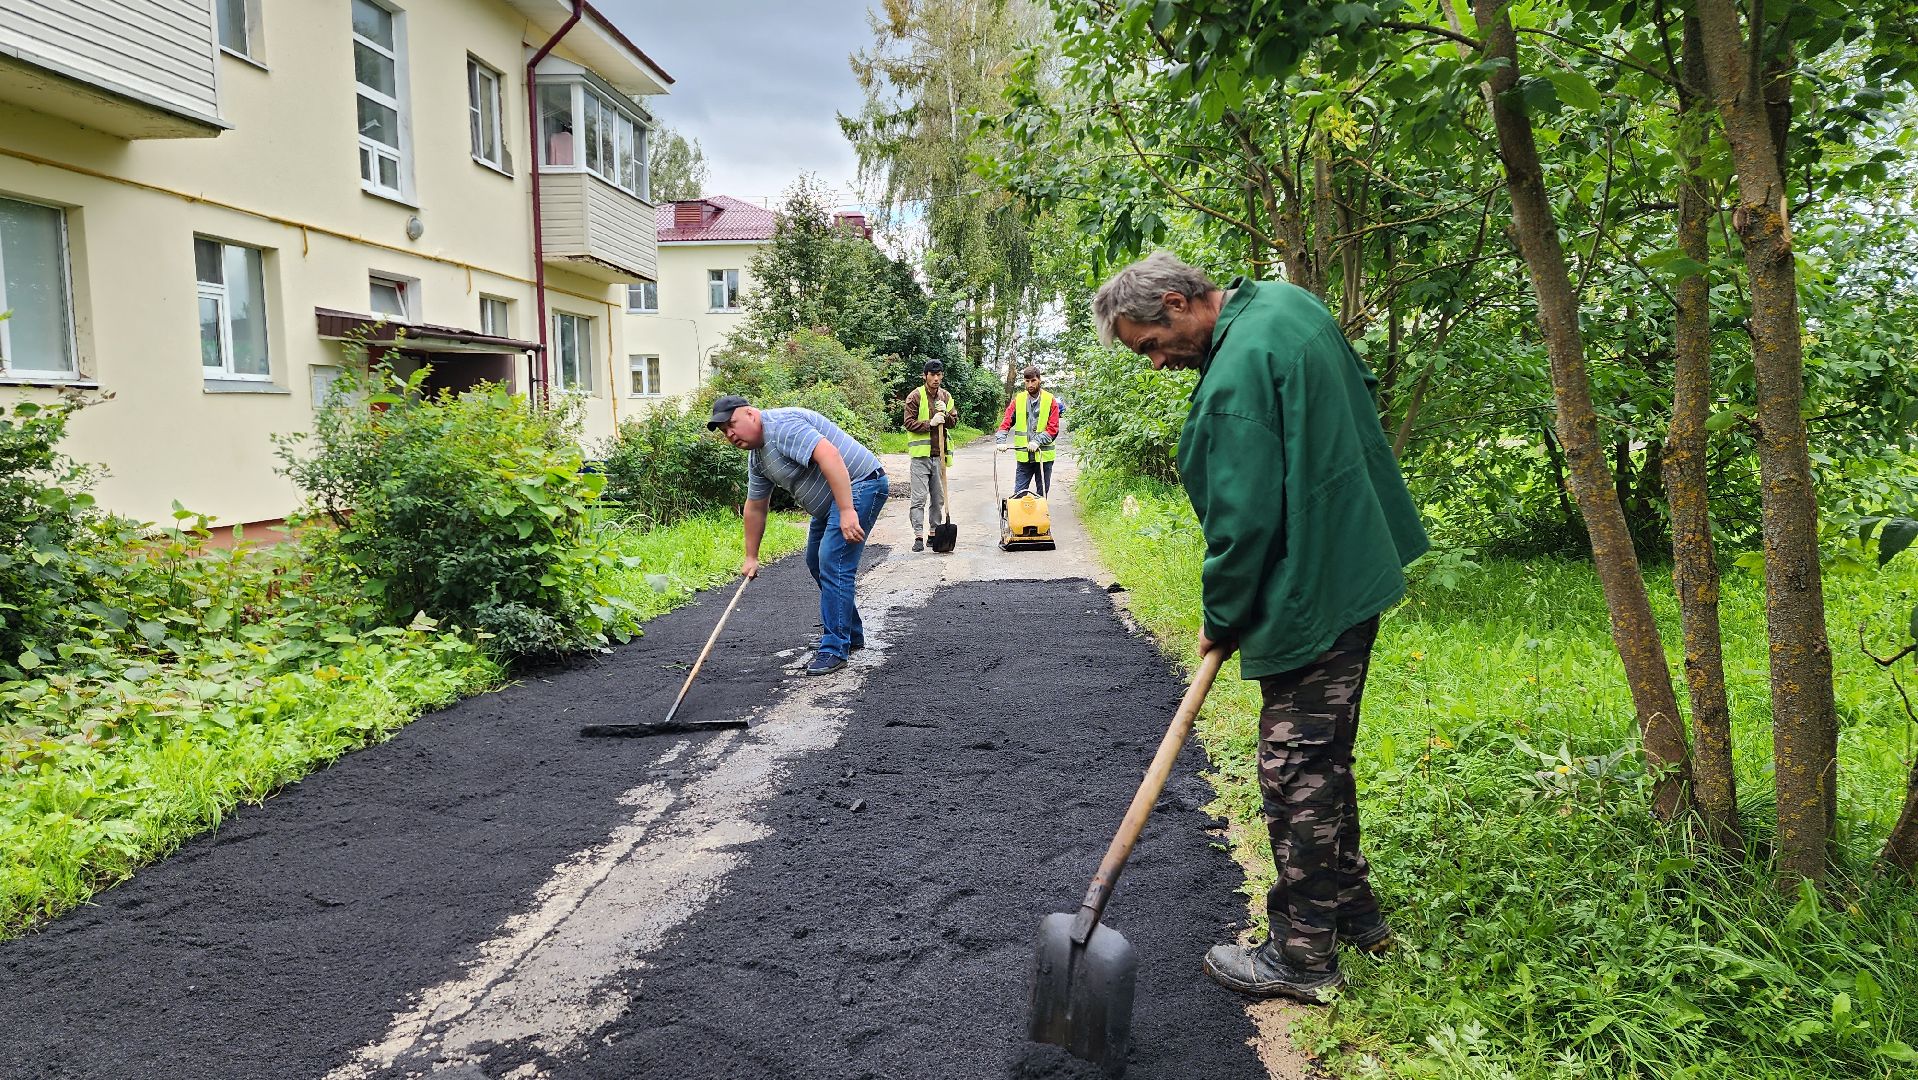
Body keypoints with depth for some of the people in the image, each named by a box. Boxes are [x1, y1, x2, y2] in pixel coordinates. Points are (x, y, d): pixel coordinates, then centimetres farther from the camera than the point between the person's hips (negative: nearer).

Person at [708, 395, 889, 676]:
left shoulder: (782, 425, -21)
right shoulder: (756, 456, 12)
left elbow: (829, 455, -33)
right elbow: (755, 507, 20)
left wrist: (847, 511, -37)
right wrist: (751, 557, 21)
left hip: (859, 485, -11)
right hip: (830, 499, 11)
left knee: (833, 563, -16)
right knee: (817, 562, 17)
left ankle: (835, 650, -9)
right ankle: (852, 635, 29)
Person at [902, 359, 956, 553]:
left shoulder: (946, 396, 11)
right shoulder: (915, 396, -4)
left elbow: (952, 422, 14)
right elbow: (909, 423, -9)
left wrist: (945, 414, -6)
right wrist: (930, 423, -19)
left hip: (939, 453, 5)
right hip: (921, 454, -5)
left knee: (938, 497, 10)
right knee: (919, 497, -8)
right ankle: (918, 536, -7)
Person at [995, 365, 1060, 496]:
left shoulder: (1050, 400, 0)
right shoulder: (1018, 400, 6)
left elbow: (1053, 429, -6)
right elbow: (1006, 422, 0)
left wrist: (1037, 441, -19)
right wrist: (1001, 441, -17)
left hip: (1044, 455, -1)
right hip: (1023, 457, 1)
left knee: (1042, 494, 9)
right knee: (1018, 494, -1)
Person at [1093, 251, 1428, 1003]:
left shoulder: (1238, 371, -23)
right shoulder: (1287, 304, 7)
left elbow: (1244, 518, -23)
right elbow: (1362, 388, 22)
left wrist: (1221, 618, -9)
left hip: (1312, 595, -10)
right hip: (1357, 567, 10)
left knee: (1297, 771, -1)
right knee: (1322, 757, 20)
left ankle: (1302, 955, 11)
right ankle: (1352, 910, 34)